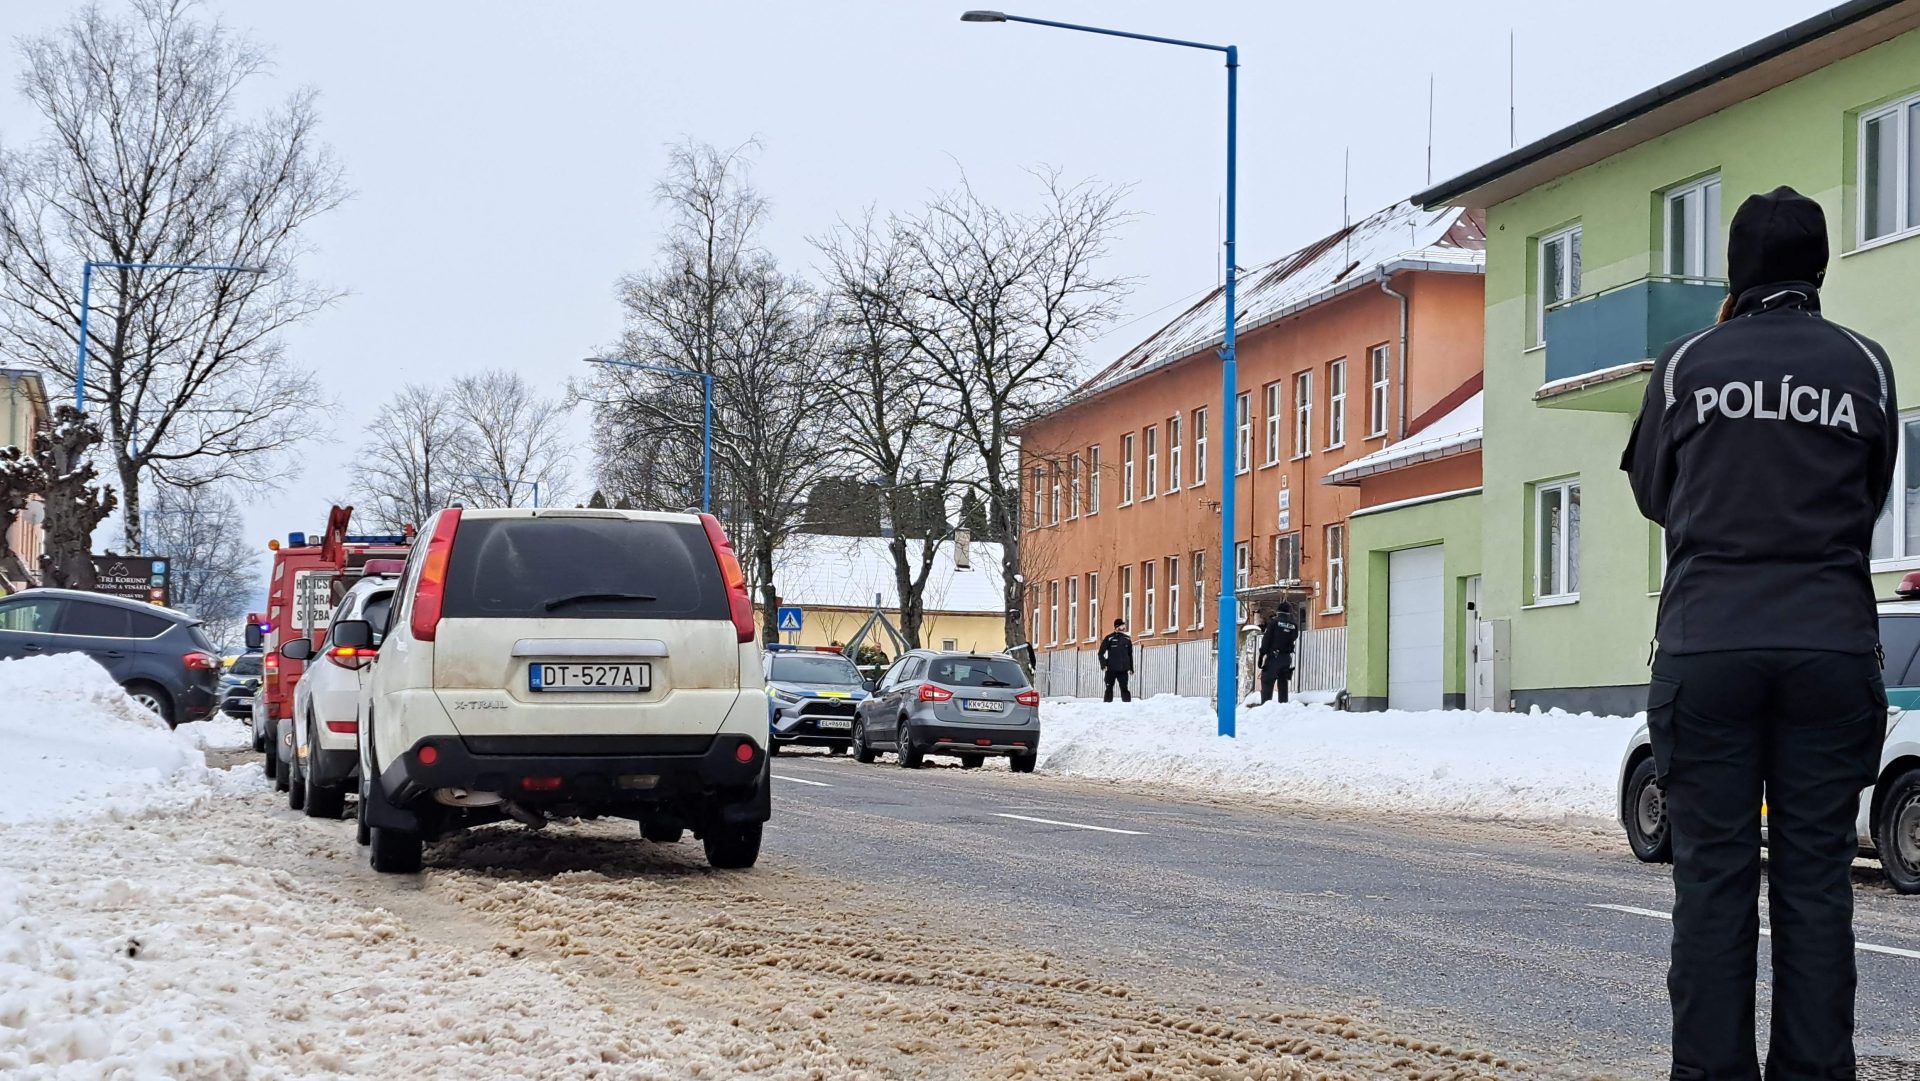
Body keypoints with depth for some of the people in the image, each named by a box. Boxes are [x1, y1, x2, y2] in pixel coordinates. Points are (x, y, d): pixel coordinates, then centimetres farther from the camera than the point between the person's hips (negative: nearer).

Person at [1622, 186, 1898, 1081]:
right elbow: (1871, 498, 14)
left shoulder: (1688, 364, 3)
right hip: (1832, 647, 1)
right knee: (1815, 877, 4)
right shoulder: (1865, 367, 5)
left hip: (1706, 646, -1)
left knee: (1713, 877, 2)